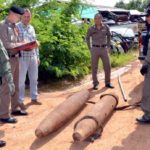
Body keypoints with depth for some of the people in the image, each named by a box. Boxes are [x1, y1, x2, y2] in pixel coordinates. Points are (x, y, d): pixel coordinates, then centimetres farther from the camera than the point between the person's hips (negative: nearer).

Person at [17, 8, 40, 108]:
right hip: (22, 57, -6)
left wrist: (37, 56, 15)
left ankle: (34, 98, 26)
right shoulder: (17, 27, -6)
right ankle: (20, 101, 10)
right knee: (21, 80, 1)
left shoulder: (32, 28, 14)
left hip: (33, 57, 6)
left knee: (34, 78, 12)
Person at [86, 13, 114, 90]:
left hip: (104, 49, 1)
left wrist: (108, 46, 11)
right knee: (94, 67, 2)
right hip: (95, 49, -1)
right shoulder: (91, 29, -3)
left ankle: (108, 83, 17)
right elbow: (87, 38, 12)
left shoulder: (106, 27, -1)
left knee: (107, 66, 3)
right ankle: (95, 84, 12)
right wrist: (90, 48, 7)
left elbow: (109, 36, 17)